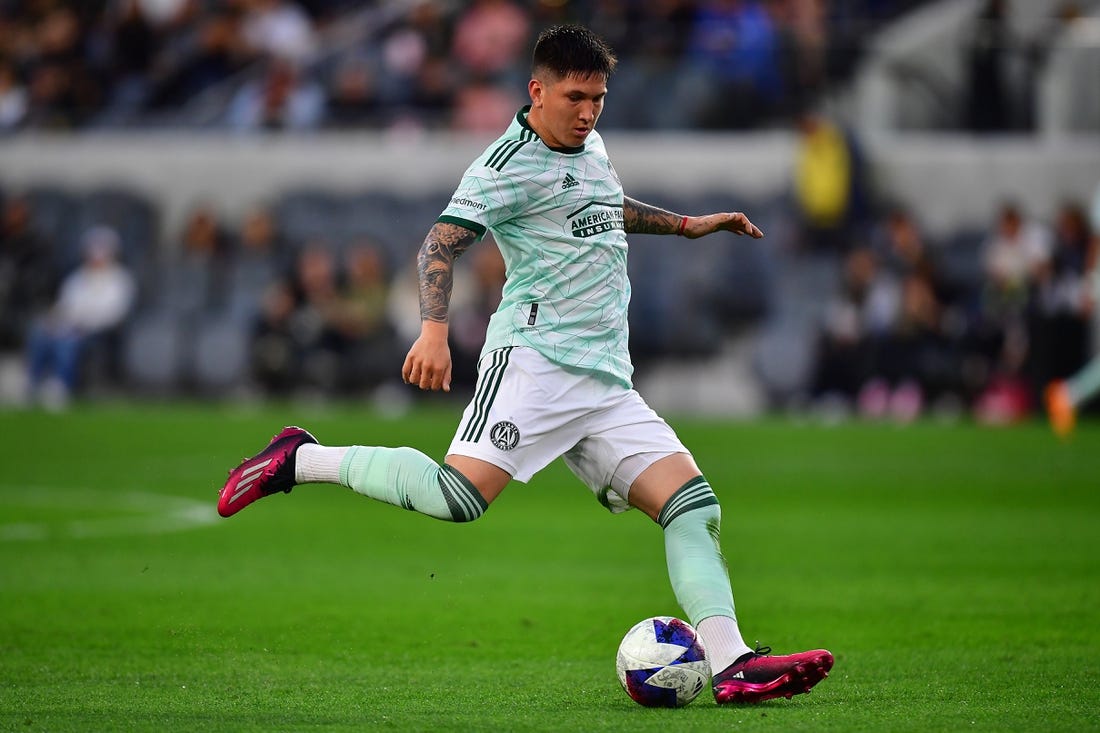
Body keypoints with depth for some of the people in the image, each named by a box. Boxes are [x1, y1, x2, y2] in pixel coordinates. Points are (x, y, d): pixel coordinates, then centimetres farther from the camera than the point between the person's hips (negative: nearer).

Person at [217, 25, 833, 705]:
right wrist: (434, 330, -31)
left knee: (693, 503, -4)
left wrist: (687, 225, 45)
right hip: (534, 360, -8)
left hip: (608, 382, 8)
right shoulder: (510, 163, -7)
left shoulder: (591, 149, 20)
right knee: (458, 497, -25)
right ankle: (302, 459, -8)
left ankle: (733, 666, -9)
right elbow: (443, 241, -17)